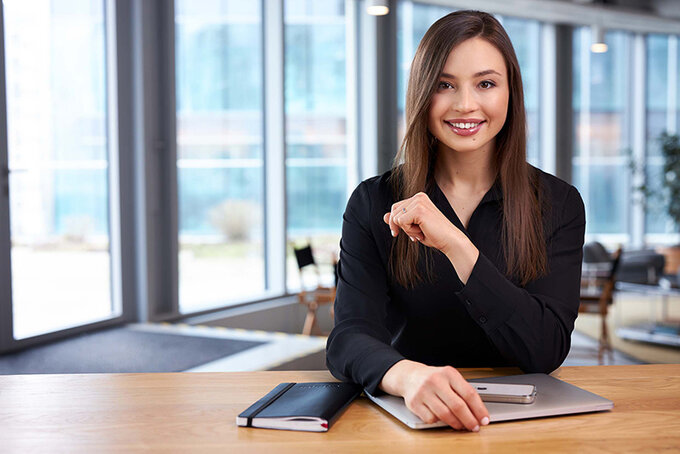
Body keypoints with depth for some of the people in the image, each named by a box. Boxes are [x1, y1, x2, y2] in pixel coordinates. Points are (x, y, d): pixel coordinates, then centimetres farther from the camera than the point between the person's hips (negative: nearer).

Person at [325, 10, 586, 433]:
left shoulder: (559, 204, -1)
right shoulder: (374, 203, -1)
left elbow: (548, 350, -12)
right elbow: (348, 338, -12)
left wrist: (455, 244, -22)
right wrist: (408, 375, -35)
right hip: (409, 416, 1)